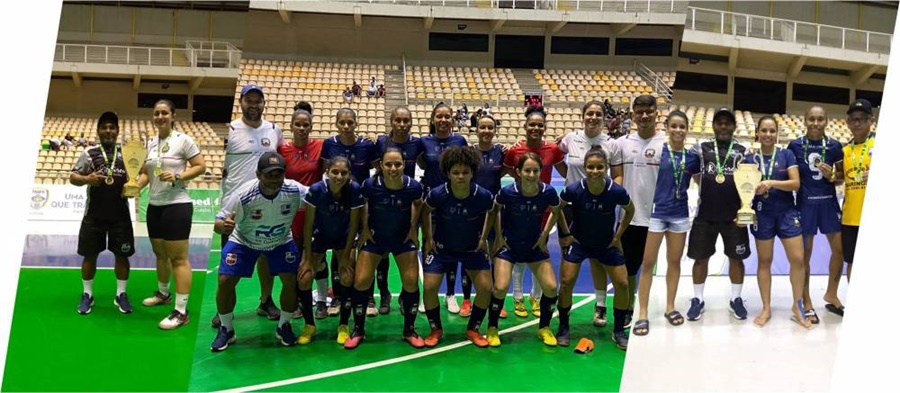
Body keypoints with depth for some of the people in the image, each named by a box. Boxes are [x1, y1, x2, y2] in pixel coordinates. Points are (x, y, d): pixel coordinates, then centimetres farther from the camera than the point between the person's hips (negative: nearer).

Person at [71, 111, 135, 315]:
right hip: (94, 215, -1)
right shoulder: (89, 153, 1)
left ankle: (121, 295, 19)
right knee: (90, 255, 7)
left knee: (122, 255, 5)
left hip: (120, 215, 1)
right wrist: (87, 179, -21)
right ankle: (87, 295, 21)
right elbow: (72, 177, 0)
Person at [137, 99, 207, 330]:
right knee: (160, 253, 18)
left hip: (177, 205, -6)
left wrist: (177, 177, -20)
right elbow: (145, 172, 14)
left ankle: (181, 312, -5)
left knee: (178, 258, -6)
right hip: (154, 206, 7)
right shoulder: (150, 143, 10)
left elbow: (201, 166, -8)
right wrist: (136, 184, -6)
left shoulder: (183, 140, -7)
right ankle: (163, 293, 39)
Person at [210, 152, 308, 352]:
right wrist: (223, 226, -52)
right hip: (243, 241, -1)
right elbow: (218, 223, -28)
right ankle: (226, 329, 13)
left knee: (292, 280, -12)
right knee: (225, 281, -11)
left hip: (281, 241, 1)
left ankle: (283, 327, 13)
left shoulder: (295, 191, -31)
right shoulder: (243, 195, -34)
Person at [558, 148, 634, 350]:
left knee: (622, 284, -1)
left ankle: (619, 331, 18)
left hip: (607, 243, 1)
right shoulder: (574, 190, -25)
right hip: (578, 241, -1)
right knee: (566, 282, -9)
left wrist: (618, 236, -2)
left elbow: (630, 210, -1)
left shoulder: (616, 191, -24)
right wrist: (565, 233, -3)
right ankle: (563, 329, 11)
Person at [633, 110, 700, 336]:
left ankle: (670, 307, 26)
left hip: (680, 214, 4)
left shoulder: (692, 157, 6)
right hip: (655, 212, -3)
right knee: (648, 263, -1)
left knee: (674, 261, 12)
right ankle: (643, 313, 5)